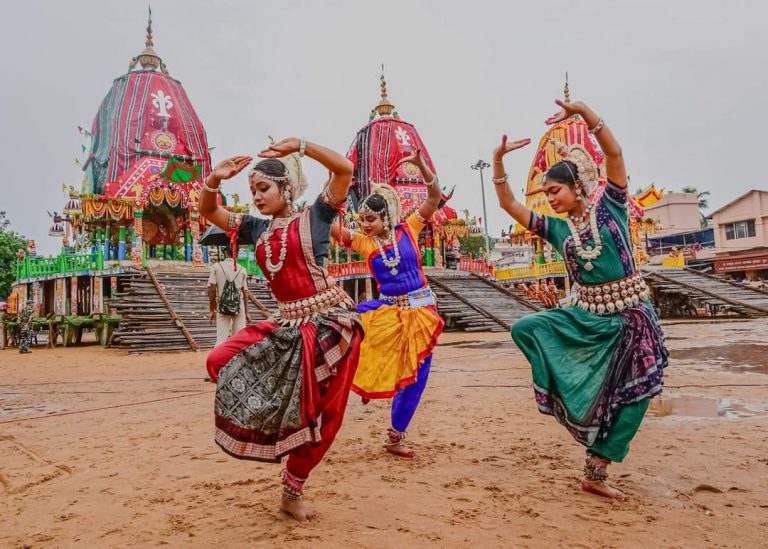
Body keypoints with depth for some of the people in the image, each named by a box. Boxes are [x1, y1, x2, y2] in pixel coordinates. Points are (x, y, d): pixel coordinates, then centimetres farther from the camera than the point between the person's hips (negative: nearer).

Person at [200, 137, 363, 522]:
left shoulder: (313, 217, -2)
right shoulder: (257, 229, 14)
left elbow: (345, 169, -13)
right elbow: (208, 212, 17)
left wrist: (299, 146, -16)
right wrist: (215, 179, -1)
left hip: (330, 322, -5)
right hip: (286, 325, 6)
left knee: (318, 415, 1)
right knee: (220, 362, -7)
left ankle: (292, 493, 21)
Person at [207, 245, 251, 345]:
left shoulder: (216, 267, -1)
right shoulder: (242, 269, 3)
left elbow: (212, 290, -5)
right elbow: (245, 292, 4)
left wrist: (211, 310, 1)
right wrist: (246, 312, 11)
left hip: (222, 307, -1)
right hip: (239, 307, 1)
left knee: (221, 339, 0)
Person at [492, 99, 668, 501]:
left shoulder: (609, 206, -4)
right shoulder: (557, 228, 3)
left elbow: (614, 152, -16)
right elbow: (508, 203, 0)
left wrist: (583, 111, -27)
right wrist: (499, 159, -11)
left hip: (631, 318, -3)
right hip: (586, 316, 3)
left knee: (630, 398, 2)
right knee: (526, 328, -16)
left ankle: (595, 476, 17)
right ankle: (570, 393, -3)